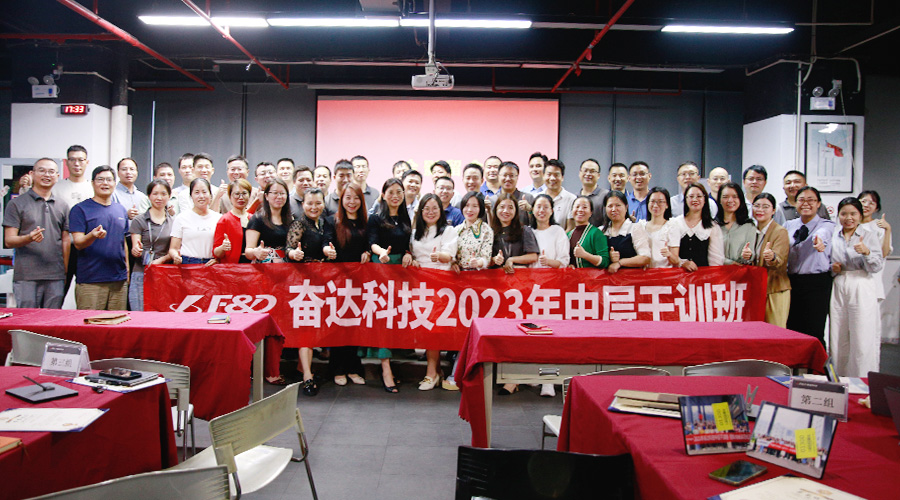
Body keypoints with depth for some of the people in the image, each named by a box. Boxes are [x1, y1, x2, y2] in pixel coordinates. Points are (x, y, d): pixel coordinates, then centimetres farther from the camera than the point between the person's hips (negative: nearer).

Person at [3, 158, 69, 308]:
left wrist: (65, 273, 9)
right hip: (26, 277, -3)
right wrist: (29, 238, -23)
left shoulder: (62, 206, 14)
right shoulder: (17, 204, 3)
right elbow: (9, 241, -2)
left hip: (56, 278, 3)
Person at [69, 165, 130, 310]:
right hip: (90, 281, -4)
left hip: (119, 280, 5)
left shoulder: (121, 210, 16)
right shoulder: (80, 209, 0)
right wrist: (93, 236, -28)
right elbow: (78, 243, -7)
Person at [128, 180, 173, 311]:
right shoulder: (139, 221, 4)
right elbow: (135, 251, -1)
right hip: (142, 274, -2)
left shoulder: (173, 221, 12)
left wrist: (161, 260, -8)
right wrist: (136, 250, -24)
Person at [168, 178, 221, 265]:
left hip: (210, 264, 1)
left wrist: (217, 259, -3)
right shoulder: (181, 218, 9)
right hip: (186, 264, 0)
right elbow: (173, 248, 8)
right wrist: (176, 256, -14)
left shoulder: (219, 218, 12)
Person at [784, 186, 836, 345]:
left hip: (817, 283, -4)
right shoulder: (789, 225, 13)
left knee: (814, 333, -6)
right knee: (792, 329, 7)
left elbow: (823, 233, -25)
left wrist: (819, 239, -48)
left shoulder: (826, 225, 0)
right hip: (792, 281, 4)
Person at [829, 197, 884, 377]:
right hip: (838, 288, 4)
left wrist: (866, 252, -25)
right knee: (838, 338, 5)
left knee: (862, 339, -6)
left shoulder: (869, 235, 0)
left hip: (861, 289, -3)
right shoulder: (833, 236, 10)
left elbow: (877, 267, -7)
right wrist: (832, 267, 0)